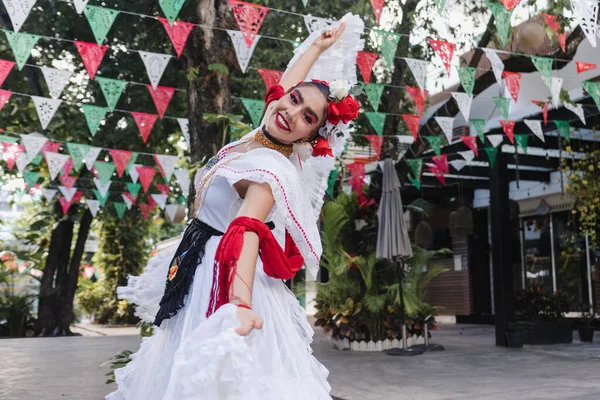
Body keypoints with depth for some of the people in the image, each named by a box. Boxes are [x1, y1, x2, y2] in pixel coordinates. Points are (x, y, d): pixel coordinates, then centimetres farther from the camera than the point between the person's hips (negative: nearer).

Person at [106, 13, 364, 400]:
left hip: (222, 281, -9)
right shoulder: (261, 140, 2)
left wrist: (241, 303, -49)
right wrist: (316, 47, 28)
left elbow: (247, 231, -37)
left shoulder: (272, 167, -21)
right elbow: (283, 83, 20)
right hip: (200, 277, 9)